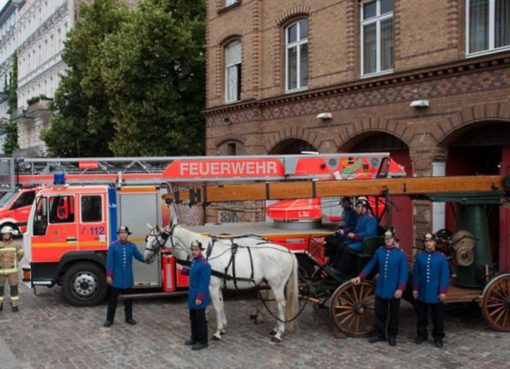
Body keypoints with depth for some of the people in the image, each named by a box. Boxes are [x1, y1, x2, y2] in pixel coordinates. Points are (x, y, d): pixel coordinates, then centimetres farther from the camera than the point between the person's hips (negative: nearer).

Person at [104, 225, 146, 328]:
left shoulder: (132, 246, 1)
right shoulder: (113, 246, -8)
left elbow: (139, 256, 3)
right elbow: (109, 261, -8)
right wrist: (109, 275, -11)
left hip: (128, 278, 3)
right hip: (116, 278, -3)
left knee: (128, 299, 14)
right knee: (113, 300, 5)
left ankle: (129, 318, 27)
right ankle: (109, 319, 15)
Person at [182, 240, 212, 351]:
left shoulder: (204, 264, -22)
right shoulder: (195, 262, 8)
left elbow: (204, 283, -24)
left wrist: (199, 297, -26)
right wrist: (183, 270, 22)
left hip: (199, 298, -10)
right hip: (192, 296, 10)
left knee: (200, 319, 2)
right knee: (193, 318, 19)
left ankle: (202, 342, 12)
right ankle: (194, 338, 32)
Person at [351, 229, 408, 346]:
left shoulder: (401, 254, -10)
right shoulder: (379, 251, 1)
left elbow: (403, 273, -11)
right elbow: (370, 265, 9)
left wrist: (400, 289, -17)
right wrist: (360, 277, 3)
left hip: (394, 290, -3)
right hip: (381, 288, 3)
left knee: (393, 313, 10)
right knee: (379, 313, 10)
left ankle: (392, 336, 23)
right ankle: (380, 334, 24)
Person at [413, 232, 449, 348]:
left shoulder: (441, 257, -6)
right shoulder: (419, 256, 0)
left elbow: (445, 276, -7)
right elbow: (416, 274, 5)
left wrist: (443, 291, -10)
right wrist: (415, 288, 3)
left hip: (436, 293, -2)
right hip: (422, 293, 2)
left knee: (437, 317, 7)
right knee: (421, 315, 12)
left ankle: (438, 337, 19)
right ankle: (421, 335, 27)